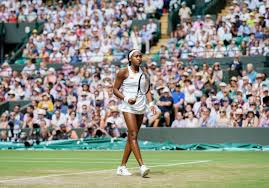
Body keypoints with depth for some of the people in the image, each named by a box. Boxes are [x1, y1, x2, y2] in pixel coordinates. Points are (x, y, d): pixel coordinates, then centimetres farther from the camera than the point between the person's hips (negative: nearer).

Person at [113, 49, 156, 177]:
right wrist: (126, 99, -16)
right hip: (128, 107, -6)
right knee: (133, 135, -16)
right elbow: (115, 89, -2)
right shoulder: (123, 72, -4)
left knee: (132, 137, 8)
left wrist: (151, 103, -4)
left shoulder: (143, 72, 12)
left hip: (141, 108, 6)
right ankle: (142, 166, -25)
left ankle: (122, 167, 16)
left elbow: (147, 90, 12)